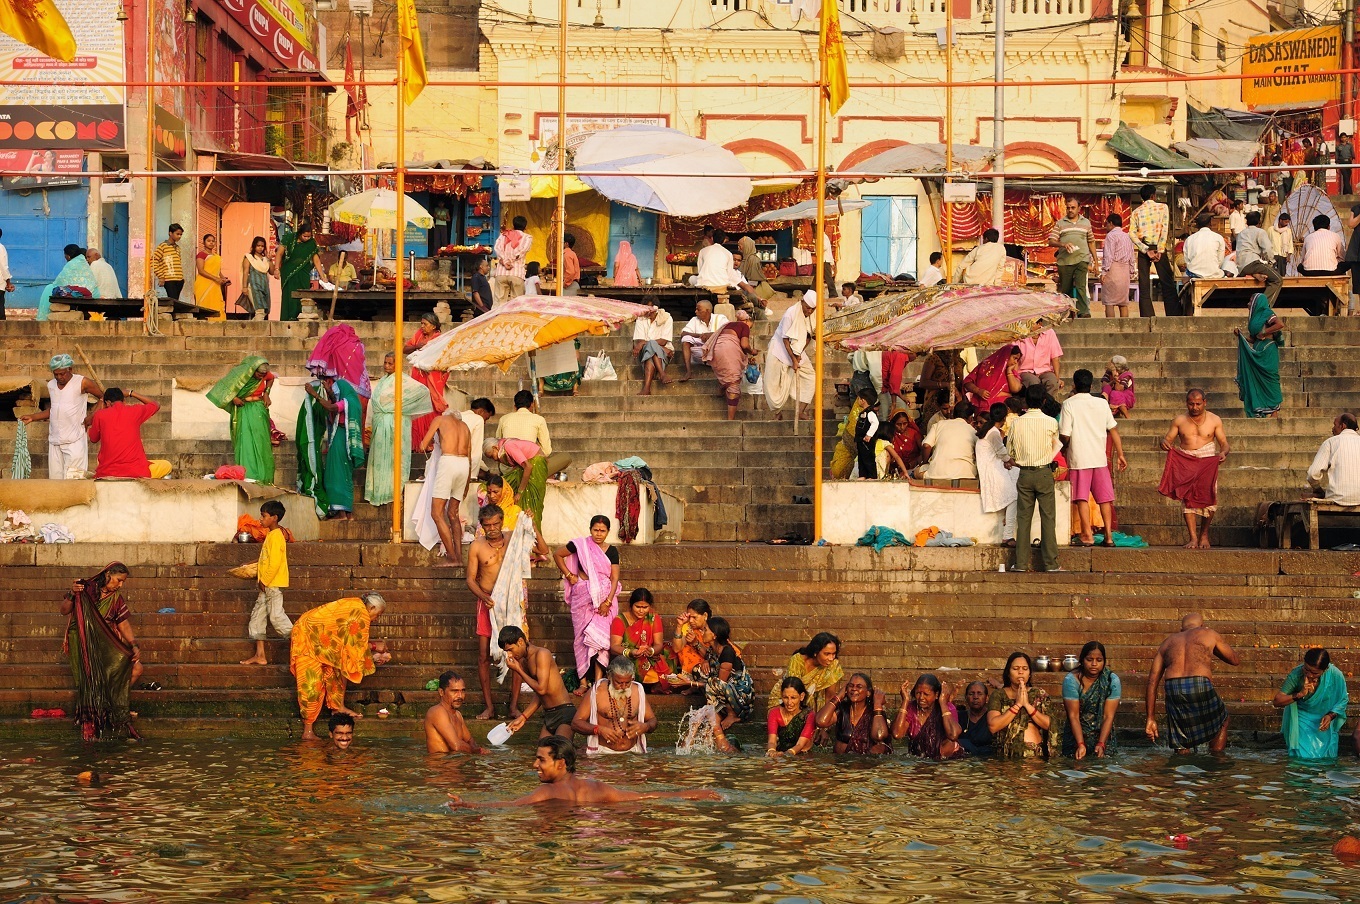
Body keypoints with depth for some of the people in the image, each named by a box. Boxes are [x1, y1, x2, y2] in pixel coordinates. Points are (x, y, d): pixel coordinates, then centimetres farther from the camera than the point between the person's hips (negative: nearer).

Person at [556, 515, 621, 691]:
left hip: (604, 597, 1)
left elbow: (614, 578, -1)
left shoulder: (611, 551, 3)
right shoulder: (581, 545, -2)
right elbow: (558, 555, 8)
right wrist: (568, 575, 0)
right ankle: (583, 681, 4)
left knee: (600, 636, -6)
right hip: (582, 596, -1)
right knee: (582, 636, 1)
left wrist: (607, 602, -11)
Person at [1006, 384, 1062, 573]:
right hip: (1044, 473, -1)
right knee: (1048, 518, 1)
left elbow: (1009, 452, 6)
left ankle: (1021, 563, 3)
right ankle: (1050, 563, -1)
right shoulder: (1050, 422, -6)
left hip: (1024, 474, 1)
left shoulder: (1017, 423, -2)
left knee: (1023, 518, 5)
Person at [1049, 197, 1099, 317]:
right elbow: (1051, 242, 3)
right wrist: (1063, 245, -16)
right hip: (1064, 261, 1)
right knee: (1065, 290, 4)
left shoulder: (1086, 223, 16)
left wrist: (1095, 260, 17)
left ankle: (1084, 312, -24)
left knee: (1081, 286, -16)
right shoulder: (1060, 224, 10)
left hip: (1082, 259, -1)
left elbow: (1091, 242, 21)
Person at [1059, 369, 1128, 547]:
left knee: (1082, 499, 1)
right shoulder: (1101, 403, 5)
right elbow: (1113, 430, 6)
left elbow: (1065, 436, -10)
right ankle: (1109, 535, 5)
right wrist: (1120, 455, 12)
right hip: (1100, 458, 3)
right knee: (1104, 498, 8)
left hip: (1078, 459, -3)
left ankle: (1087, 534, -1)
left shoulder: (1069, 404, -6)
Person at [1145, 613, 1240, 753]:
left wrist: (1151, 718, 21)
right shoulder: (1209, 634, 21)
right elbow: (1235, 660, 32)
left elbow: (1152, 681, 21)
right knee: (1222, 720, 28)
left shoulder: (1168, 642, 27)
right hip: (1201, 687, -2)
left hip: (1173, 689, 2)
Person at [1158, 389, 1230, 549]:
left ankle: (1204, 534, 11)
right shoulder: (1179, 421, 8)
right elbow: (1168, 439, 8)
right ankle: (1193, 538, -10)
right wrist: (1164, 443, -17)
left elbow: (1224, 443, 7)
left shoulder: (1214, 420, 6)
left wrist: (1223, 452, -17)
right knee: (1188, 500, -11)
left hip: (1208, 463, -1)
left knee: (1209, 499, -11)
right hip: (1185, 465, 1)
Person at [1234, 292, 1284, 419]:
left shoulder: (1267, 314, -8)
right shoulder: (1256, 316, 17)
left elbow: (1281, 324, -25)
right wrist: (1239, 334, 1)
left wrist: (1264, 333, -19)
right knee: (1256, 381, 6)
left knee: (1269, 380, -6)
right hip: (1256, 351, 9)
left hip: (1268, 351, -9)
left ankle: (1275, 412, -2)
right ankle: (1259, 412, 9)